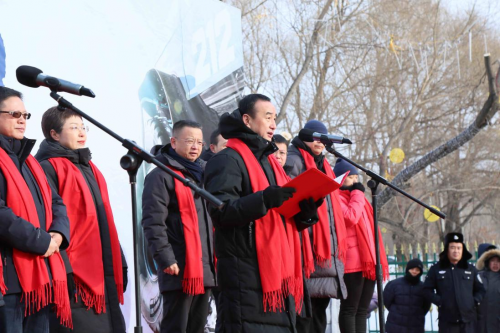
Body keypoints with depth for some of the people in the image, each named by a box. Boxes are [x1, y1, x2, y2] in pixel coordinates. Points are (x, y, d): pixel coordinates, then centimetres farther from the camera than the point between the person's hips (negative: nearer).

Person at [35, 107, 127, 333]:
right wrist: (62, 268, -21)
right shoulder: (49, 168, -6)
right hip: (75, 278, -9)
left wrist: (119, 265, 18)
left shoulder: (89, 169, 20)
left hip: (104, 275, 9)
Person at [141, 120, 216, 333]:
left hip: (204, 267, 8)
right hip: (179, 268, -8)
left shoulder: (202, 174, 19)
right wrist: (165, 257, -21)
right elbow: (153, 222, -14)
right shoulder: (162, 176, -8)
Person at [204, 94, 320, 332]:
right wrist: (263, 200, -28)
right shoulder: (228, 160, -4)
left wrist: (306, 208, 2)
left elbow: (287, 218, 24)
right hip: (247, 276, -9)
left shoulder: (270, 162, 24)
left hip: (279, 274, 9)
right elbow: (220, 211, -16)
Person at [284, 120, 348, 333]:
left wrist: (337, 242, 19)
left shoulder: (322, 165, 24)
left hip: (326, 247, 9)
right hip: (306, 245, -9)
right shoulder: (294, 161, -3)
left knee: (318, 313, 9)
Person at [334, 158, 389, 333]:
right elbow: (351, 217, -21)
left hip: (368, 260, 9)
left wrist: (377, 259, 19)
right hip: (353, 262, -9)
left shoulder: (357, 198, 24)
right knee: (349, 309, -9)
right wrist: (357, 193, -6)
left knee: (362, 310, 7)